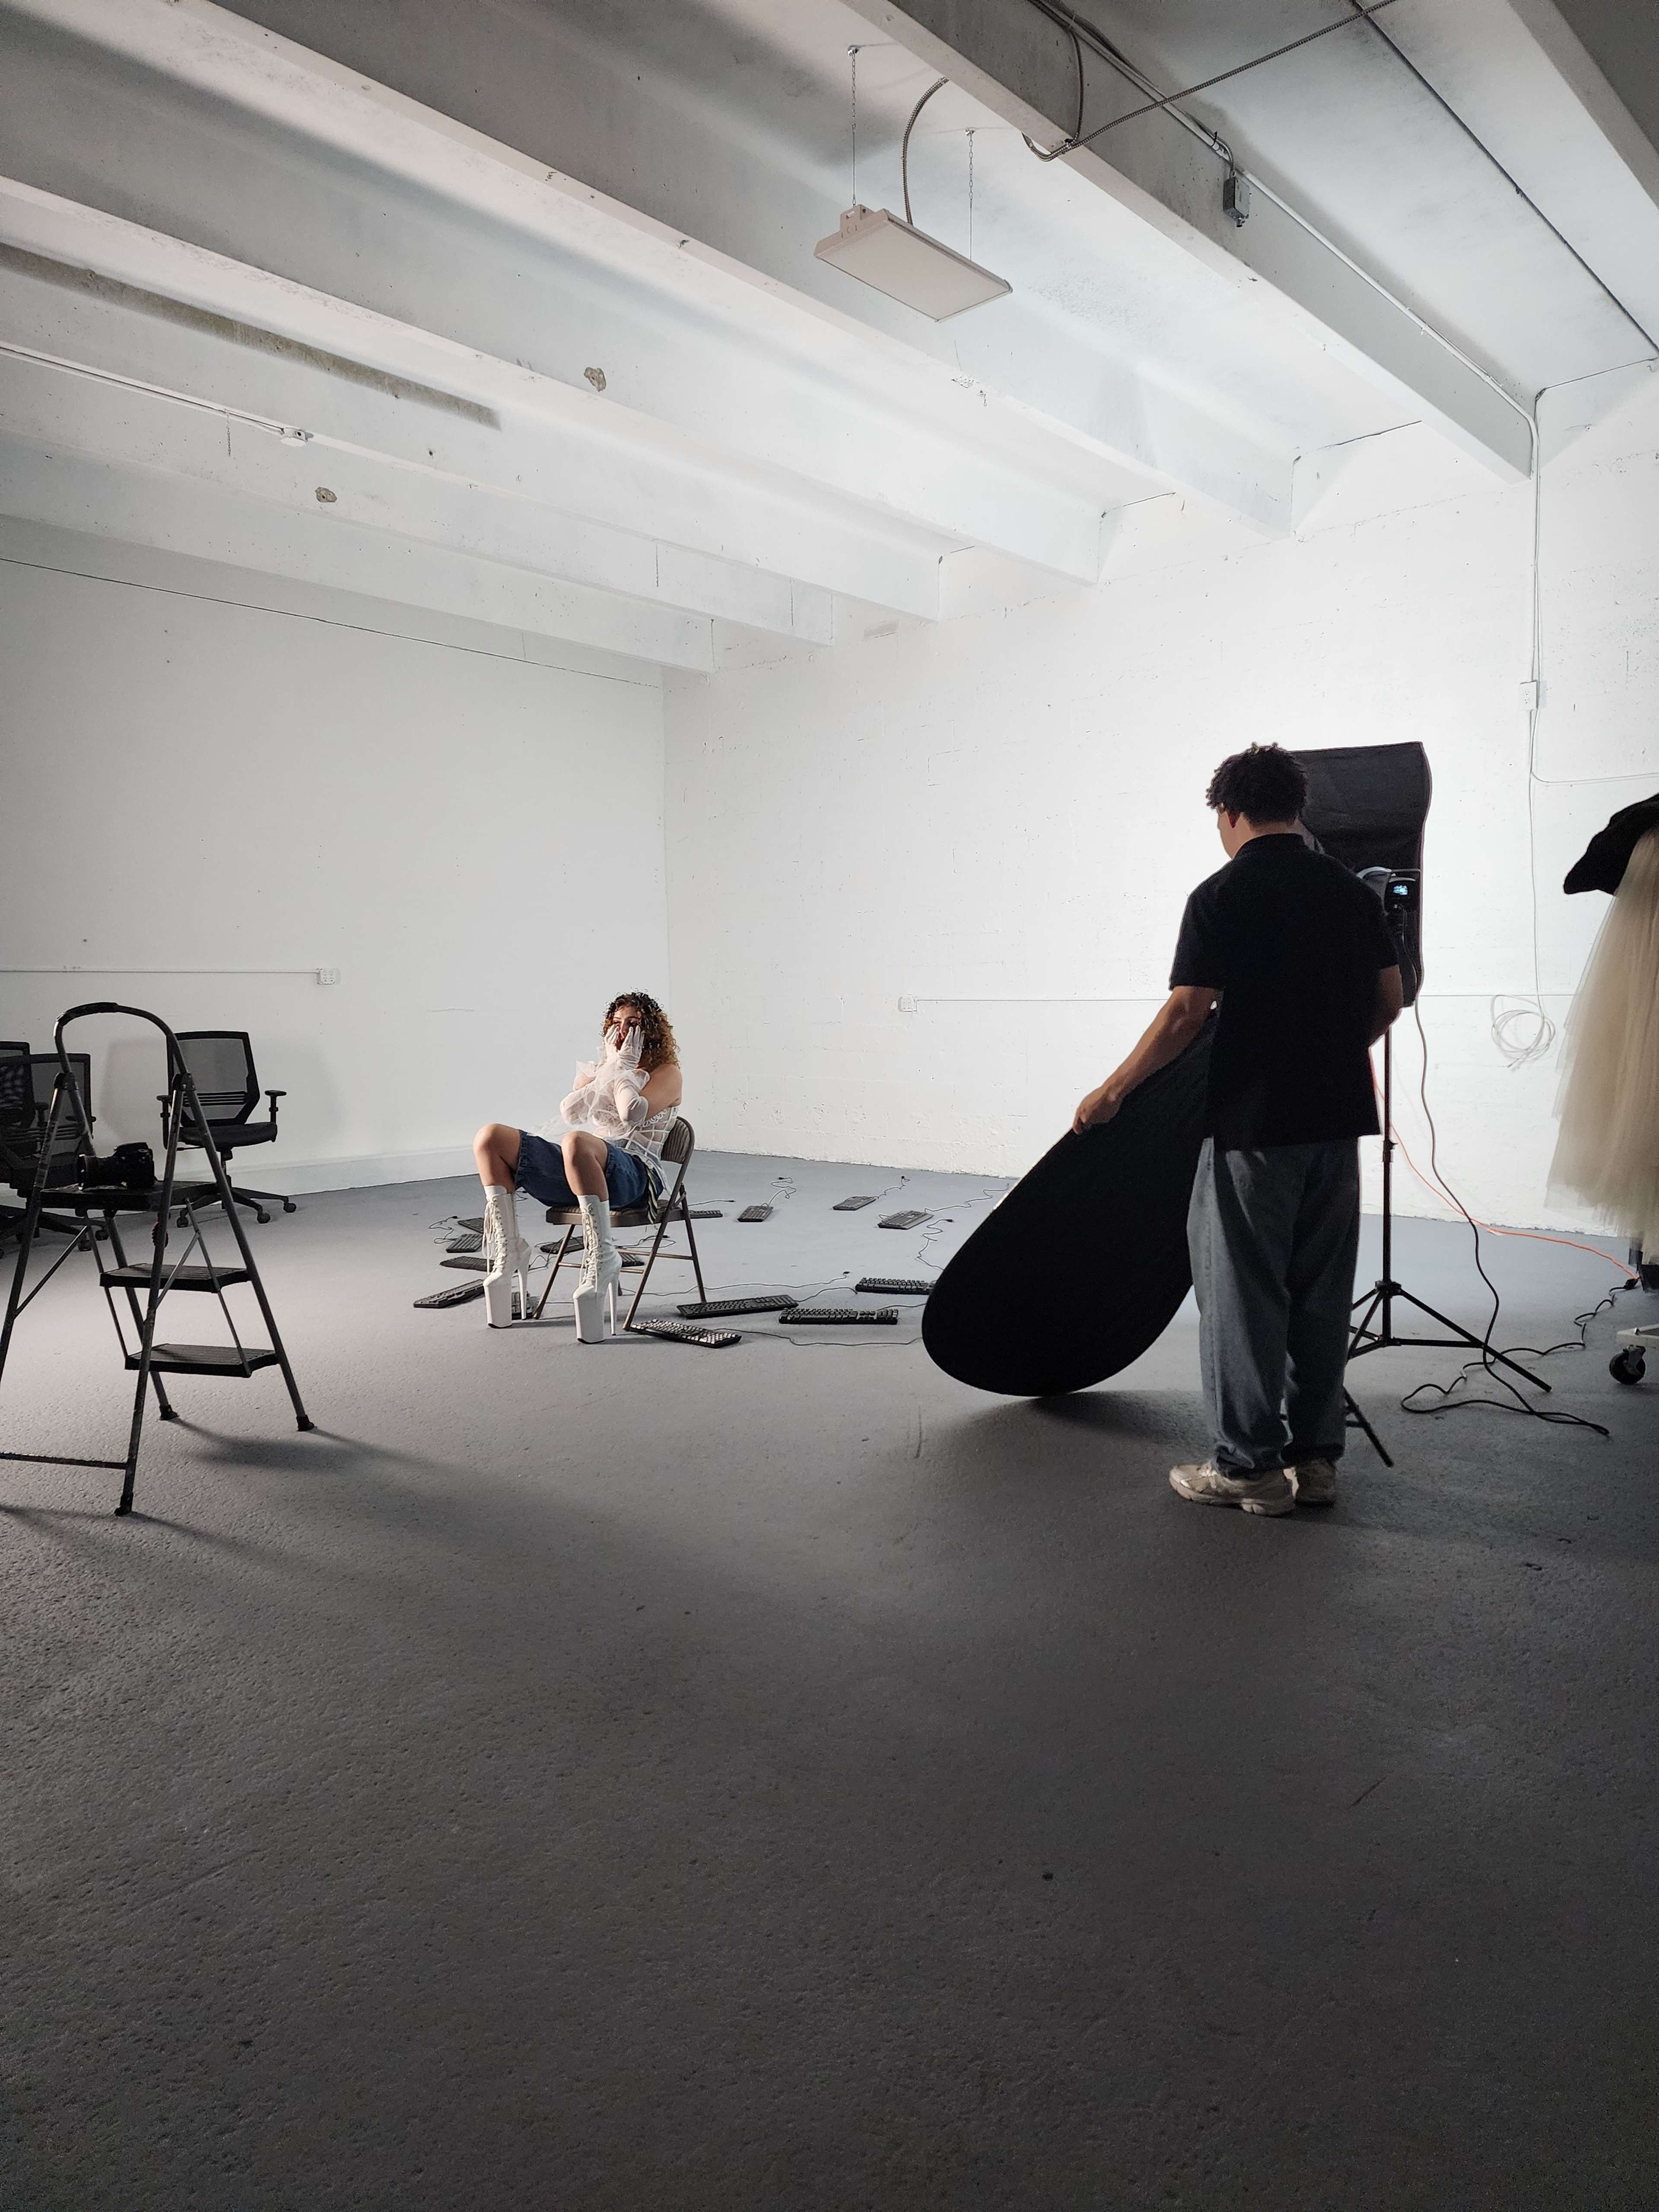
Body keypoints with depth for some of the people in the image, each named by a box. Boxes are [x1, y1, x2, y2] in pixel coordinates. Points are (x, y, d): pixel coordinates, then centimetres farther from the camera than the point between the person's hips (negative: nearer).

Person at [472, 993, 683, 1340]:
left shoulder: (667, 1073, 8)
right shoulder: (598, 1070, 26)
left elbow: (633, 1114, -12)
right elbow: (569, 1111, 6)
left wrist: (625, 1070, 2)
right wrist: (611, 1067, 4)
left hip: (632, 1173, -6)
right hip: (578, 1170, 7)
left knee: (577, 1142, -42)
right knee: (490, 1137, -11)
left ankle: (602, 1256, -35)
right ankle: (508, 1248, -14)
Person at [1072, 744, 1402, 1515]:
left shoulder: (1222, 896, -10)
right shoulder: (1353, 890, 8)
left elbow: (1185, 1015, -14)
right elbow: (1389, 1000, 12)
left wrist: (1112, 1092, -4)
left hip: (1254, 1125, -6)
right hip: (1338, 1119, 6)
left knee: (1245, 1293, 3)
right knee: (1321, 1291, 13)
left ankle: (1250, 1466, 9)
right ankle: (1315, 1455, 21)